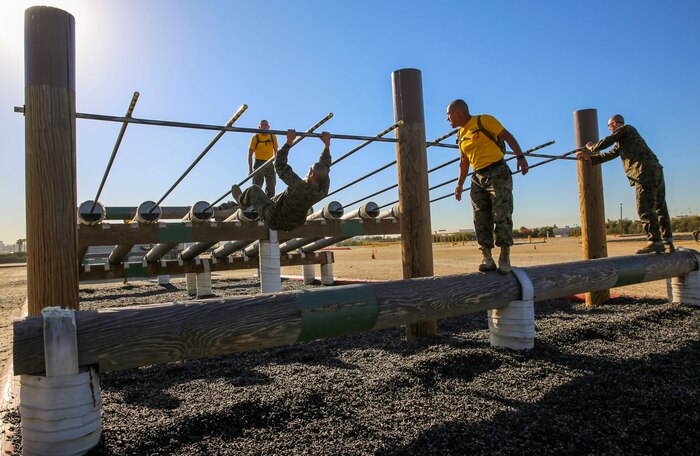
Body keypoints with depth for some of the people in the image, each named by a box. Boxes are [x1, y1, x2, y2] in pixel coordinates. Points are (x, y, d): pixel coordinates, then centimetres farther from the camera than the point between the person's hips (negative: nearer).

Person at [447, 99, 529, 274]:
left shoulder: (484, 120, -4)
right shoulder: (461, 135, 17)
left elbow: (507, 136, -7)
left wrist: (520, 157, -16)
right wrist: (460, 184, 21)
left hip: (498, 173, -7)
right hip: (478, 178, 7)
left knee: (502, 215, -9)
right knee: (481, 219, -1)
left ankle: (505, 258, -4)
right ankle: (486, 258, 0)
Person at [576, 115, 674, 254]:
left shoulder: (625, 129, 6)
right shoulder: (622, 142, 31)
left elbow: (606, 142, 3)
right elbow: (610, 155, 29)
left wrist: (591, 148, 20)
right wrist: (590, 158, 28)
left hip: (645, 172, -10)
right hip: (656, 170, 10)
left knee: (645, 208, -13)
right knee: (660, 207, 8)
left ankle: (655, 242, -17)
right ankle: (668, 241, 8)